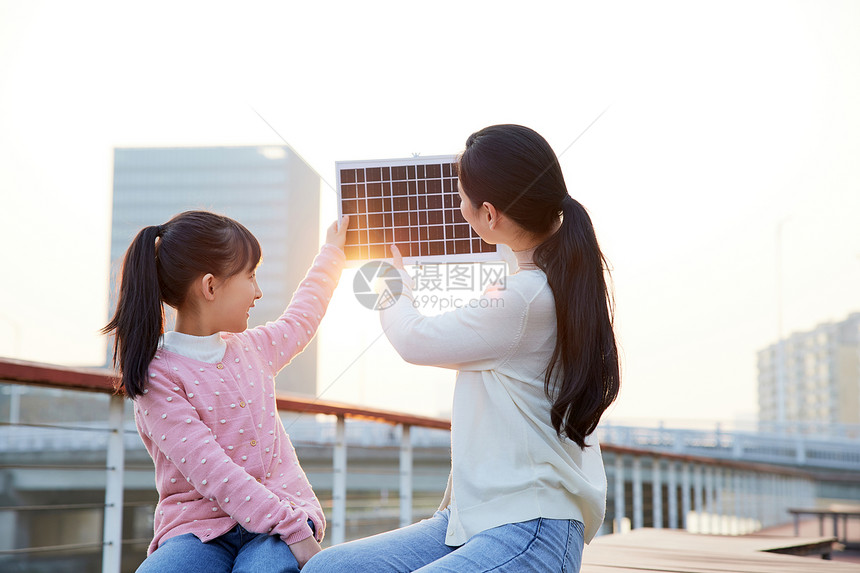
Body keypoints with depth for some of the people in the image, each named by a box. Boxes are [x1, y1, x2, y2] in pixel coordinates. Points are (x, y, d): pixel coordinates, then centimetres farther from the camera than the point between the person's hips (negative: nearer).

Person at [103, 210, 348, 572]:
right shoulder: (157, 375, -7)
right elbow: (208, 468, -17)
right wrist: (291, 530, -23)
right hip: (199, 526, -3)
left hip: (282, 512, 3)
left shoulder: (251, 349, 16)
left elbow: (301, 318, 40)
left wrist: (332, 250, 52)